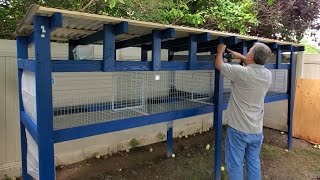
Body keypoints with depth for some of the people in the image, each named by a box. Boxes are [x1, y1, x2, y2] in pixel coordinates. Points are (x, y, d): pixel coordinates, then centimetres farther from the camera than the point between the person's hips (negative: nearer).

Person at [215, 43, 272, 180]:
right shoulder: (267, 75, -3)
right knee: (254, 163, 19)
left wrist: (220, 51, 15)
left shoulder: (240, 72, -20)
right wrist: (240, 57, 26)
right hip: (257, 130, 6)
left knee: (235, 165, 8)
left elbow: (218, 65, -3)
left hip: (238, 129, -6)